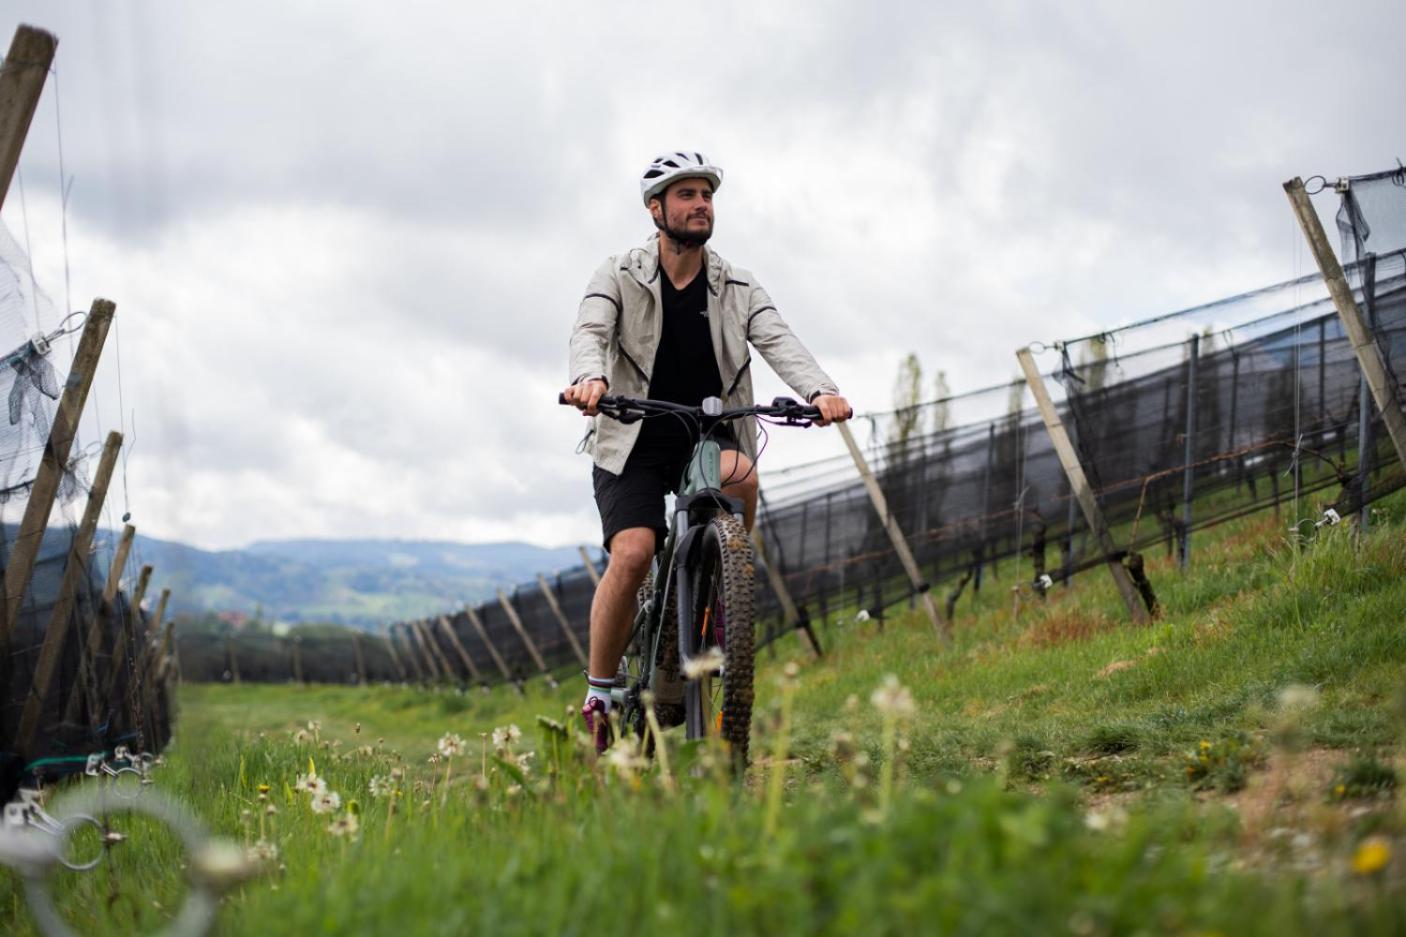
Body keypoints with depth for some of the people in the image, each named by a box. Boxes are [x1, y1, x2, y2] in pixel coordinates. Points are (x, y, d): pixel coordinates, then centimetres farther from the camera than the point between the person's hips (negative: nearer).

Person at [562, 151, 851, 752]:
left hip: (710, 436, 2)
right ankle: (599, 695, -7)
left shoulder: (738, 290, 3)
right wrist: (590, 379, -45)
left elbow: (779, 343, -13)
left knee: (740, 474, -34)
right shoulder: (618, 278, -2)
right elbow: (589, 332, -21)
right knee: (632, 554, -24)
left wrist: (820, 390, -35)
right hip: (634, 440, -2)